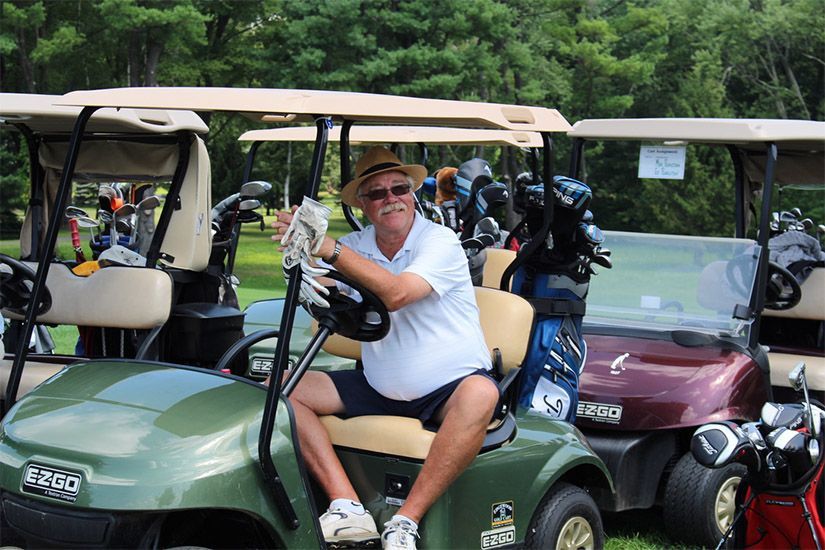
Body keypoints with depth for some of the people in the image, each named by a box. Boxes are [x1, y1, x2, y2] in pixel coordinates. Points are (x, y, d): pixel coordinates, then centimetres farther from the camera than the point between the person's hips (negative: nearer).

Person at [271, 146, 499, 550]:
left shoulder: (440, 241, -8)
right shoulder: (356, 247, 7)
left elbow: (395, 294, -25)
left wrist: (328, 248, -29)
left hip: (448, 387, -5)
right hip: (379, 390, 5)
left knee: (480, 395, -38)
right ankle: (348, 506, -26)